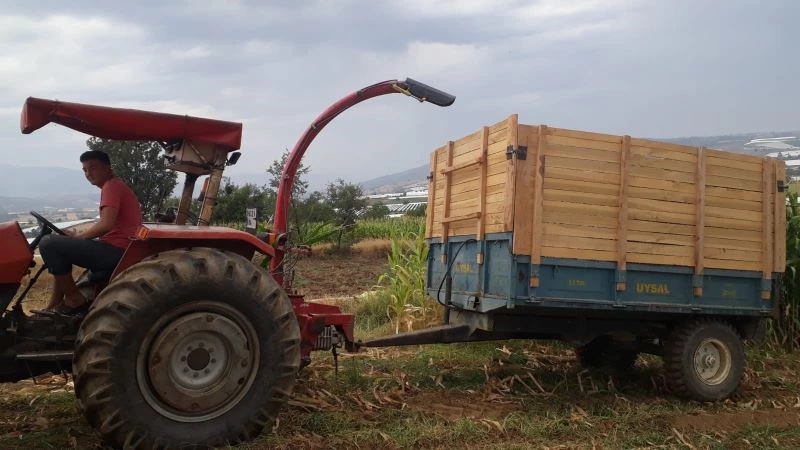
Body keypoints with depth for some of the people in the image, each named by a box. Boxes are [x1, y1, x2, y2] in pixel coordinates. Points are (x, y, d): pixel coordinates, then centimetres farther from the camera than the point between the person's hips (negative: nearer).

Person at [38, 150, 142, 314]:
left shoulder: (111, 186, -8)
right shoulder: (117, 186, 23)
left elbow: (106, 224, -23)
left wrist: (78, 236, -6)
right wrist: (76, 237, 12)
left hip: (115, 251, -11)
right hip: (119, 251, 11)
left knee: (49, 244, -15)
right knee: (60, 245, 27)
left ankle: (75, 299, -7)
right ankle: (53, 306, 21)